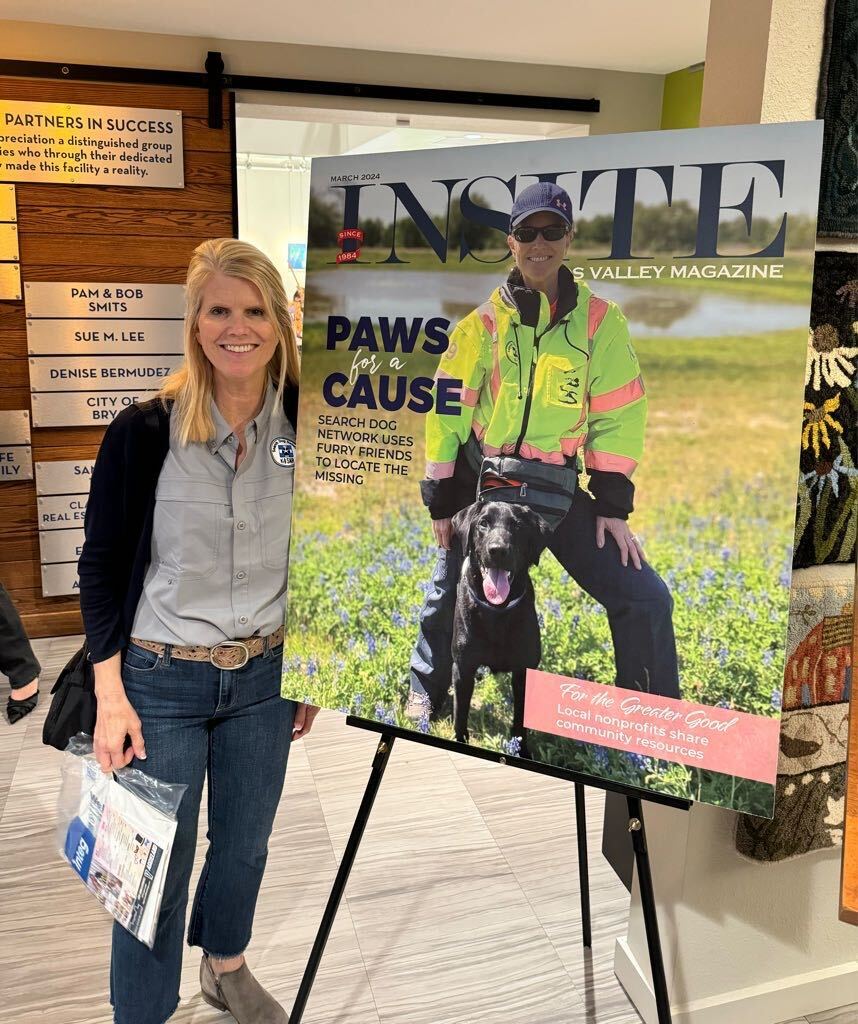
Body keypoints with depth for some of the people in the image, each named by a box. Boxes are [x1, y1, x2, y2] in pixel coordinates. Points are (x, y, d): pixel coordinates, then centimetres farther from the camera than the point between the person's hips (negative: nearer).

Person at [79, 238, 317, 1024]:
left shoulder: (304, 425, -4)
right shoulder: (144, 431, -13)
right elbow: (100, 566, -6)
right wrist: (111, 693, -10)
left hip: (264, 676, 3)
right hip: (160, 680, -3)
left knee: (245, 846, 21)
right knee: (157, 868, 8)